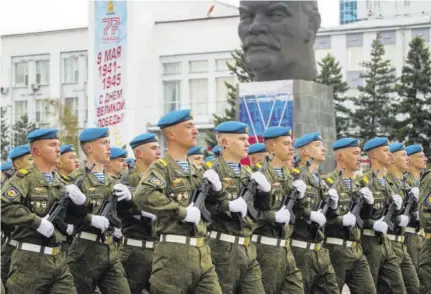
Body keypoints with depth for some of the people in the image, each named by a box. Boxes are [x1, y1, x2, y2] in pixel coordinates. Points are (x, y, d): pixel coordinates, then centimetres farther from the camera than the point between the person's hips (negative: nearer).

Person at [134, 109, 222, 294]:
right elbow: (143, 196, -27)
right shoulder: (161, 167, -7)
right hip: (174, 252, -7)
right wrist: (182, 211, -22)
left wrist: (215, 189, 3)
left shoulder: (194, 170, 18)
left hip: (202, 251, 7)